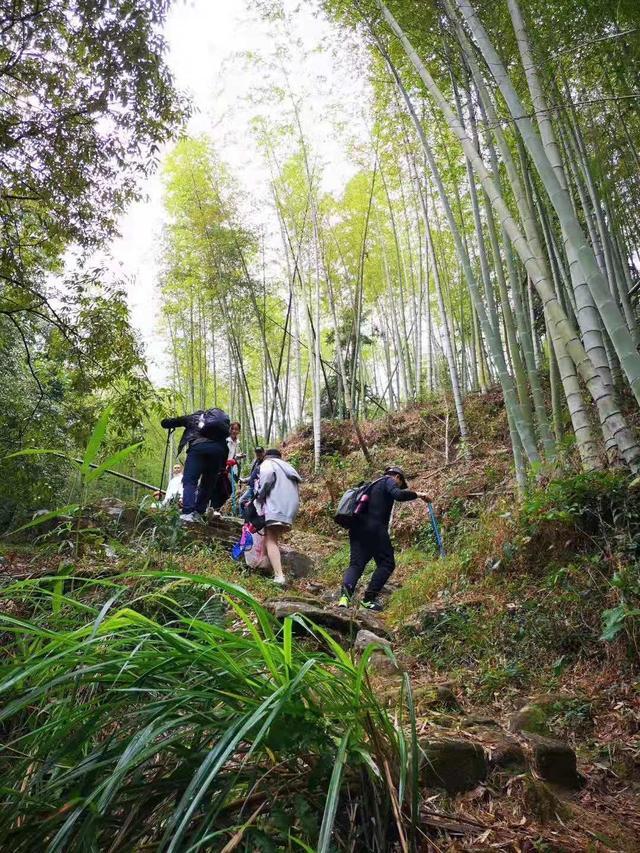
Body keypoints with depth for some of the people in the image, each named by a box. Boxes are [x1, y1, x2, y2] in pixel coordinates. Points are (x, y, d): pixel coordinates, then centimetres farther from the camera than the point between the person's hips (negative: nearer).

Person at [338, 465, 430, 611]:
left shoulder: (374, 484, 30)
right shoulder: (389, 481, 5)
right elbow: (398, 495, -15)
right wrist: (417, 494, -4)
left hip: (358, 528, 8)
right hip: (375, 528, -8)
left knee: (356, 564, 2)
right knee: (387, 563, 3)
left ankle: (345, 595, -20)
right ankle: (369, 598, -3)